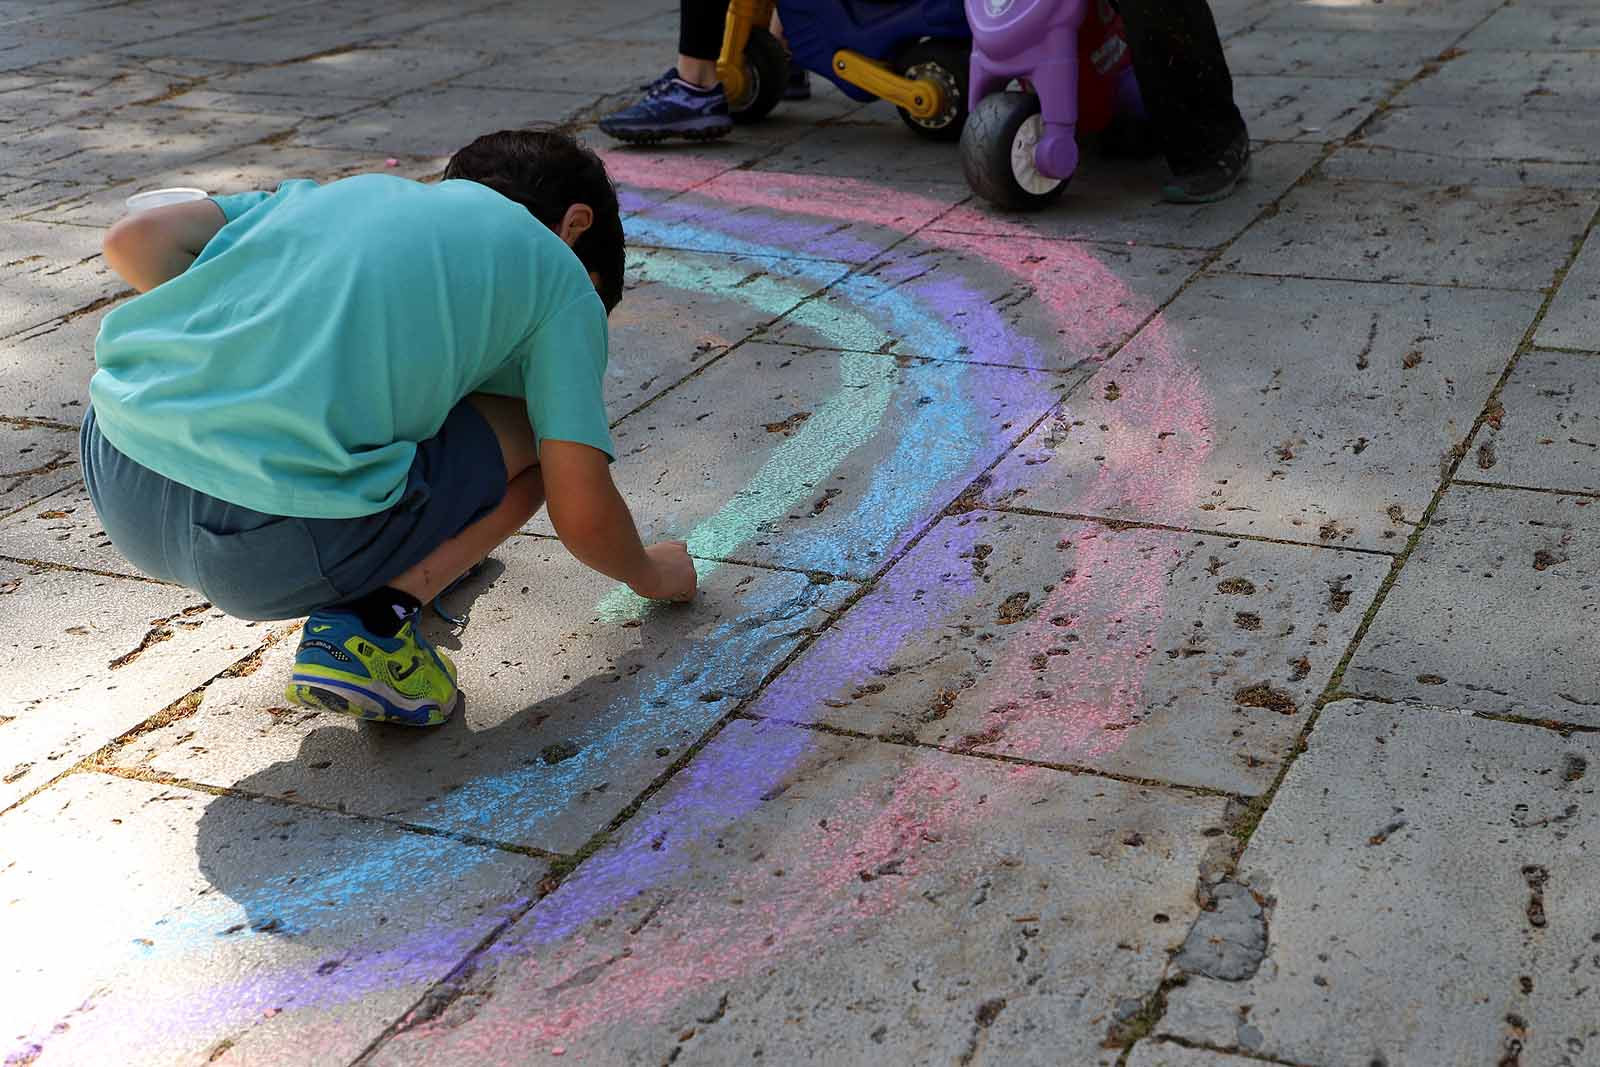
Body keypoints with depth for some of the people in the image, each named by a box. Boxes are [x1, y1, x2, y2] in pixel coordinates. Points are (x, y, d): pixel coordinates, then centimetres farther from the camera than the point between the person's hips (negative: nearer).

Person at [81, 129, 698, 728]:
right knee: (536, 431, 15)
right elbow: (583, 517, 6)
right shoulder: (558, 271, 13)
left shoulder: (354, 189, 26)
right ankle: (370, 626, 1)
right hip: (271, 542, -6)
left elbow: (134, 241, 17)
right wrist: (651, 574, 27)